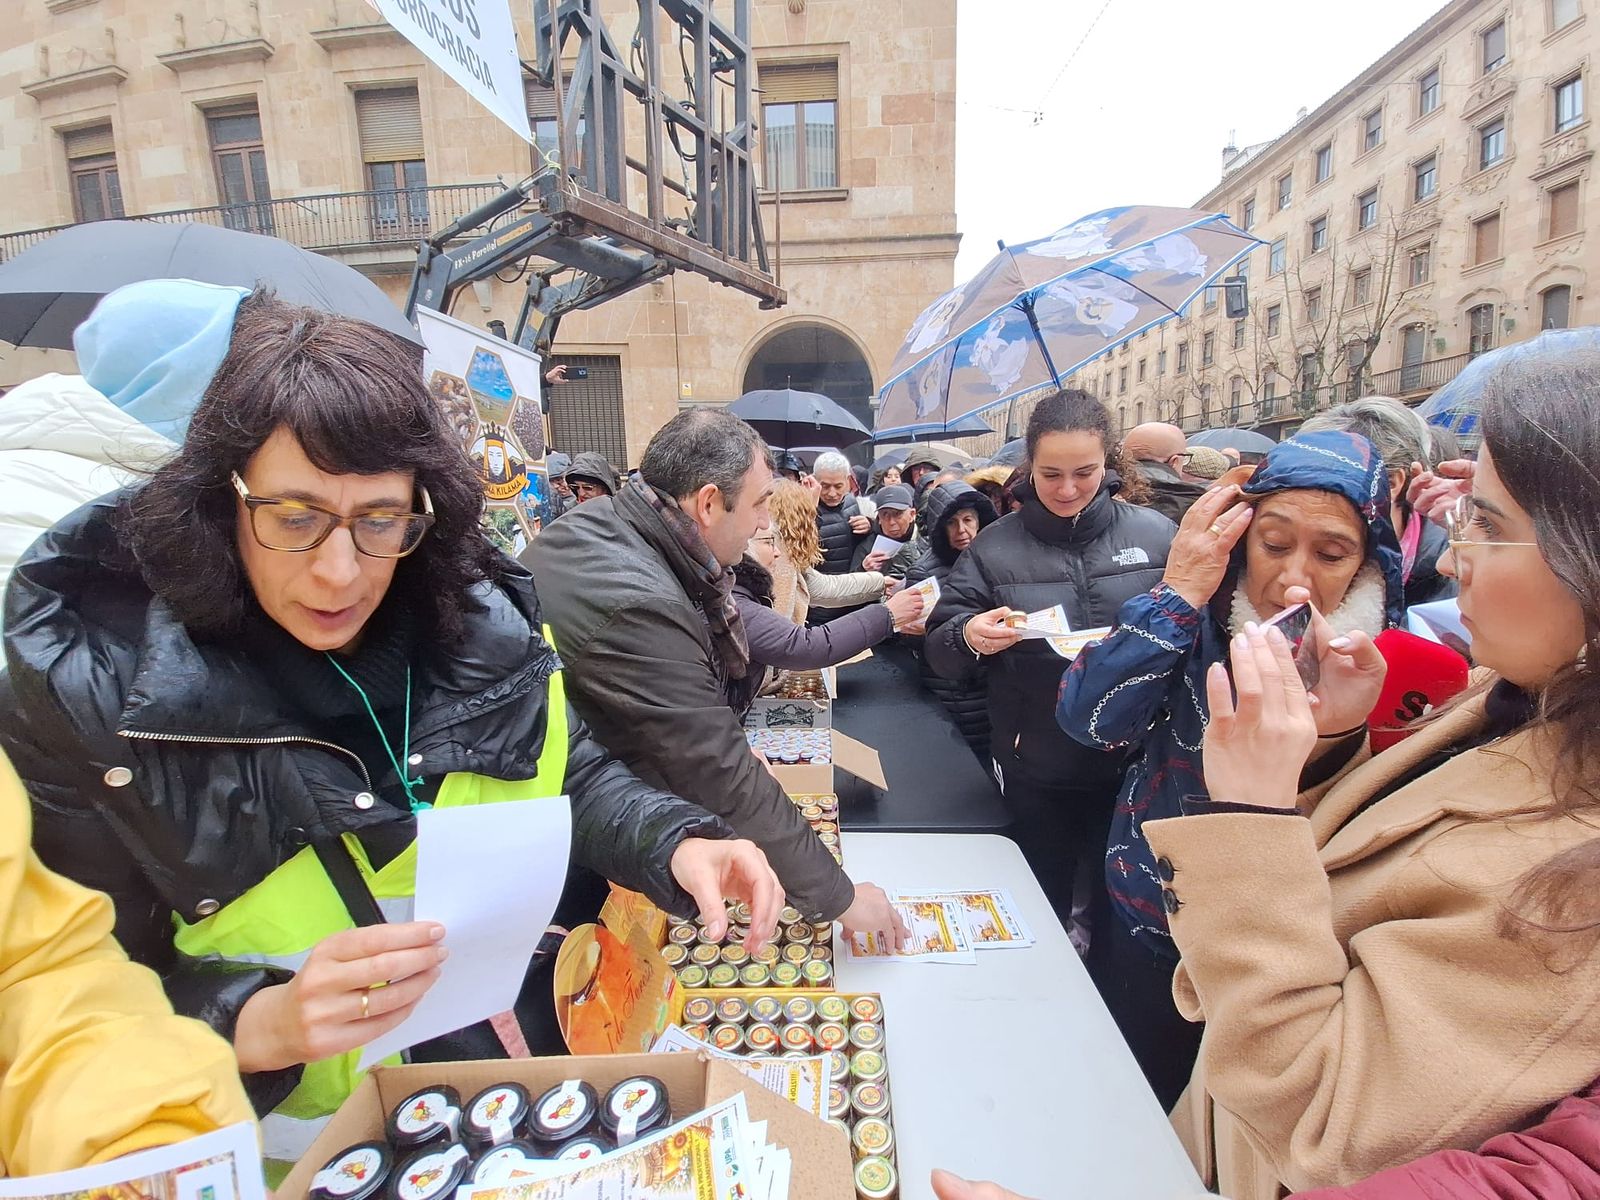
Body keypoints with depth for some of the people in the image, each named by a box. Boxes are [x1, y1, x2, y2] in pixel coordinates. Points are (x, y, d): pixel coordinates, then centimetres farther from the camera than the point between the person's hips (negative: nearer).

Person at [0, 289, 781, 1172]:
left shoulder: (479, 625, -9)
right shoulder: (90, 698, -14)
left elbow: (576, 779, 3)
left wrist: (677, 844, -13)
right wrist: (258, 1024, -26)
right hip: (294, 1141, 0)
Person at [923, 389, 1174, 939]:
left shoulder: (1155, 535, -2)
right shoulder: (995, 546, -2)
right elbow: (939, 649, -4)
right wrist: (968, 638, -25)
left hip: (1134, 764, 0)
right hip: (1035, 772, 0)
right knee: (1040, 908, 19)